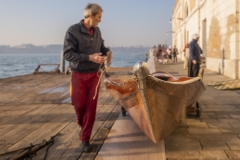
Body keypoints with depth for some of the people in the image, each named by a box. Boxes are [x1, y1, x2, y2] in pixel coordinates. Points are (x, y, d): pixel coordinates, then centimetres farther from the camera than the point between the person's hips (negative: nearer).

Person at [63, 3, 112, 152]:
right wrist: (89, 57, -27)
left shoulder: (97, 31, 3)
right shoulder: (73, 31, -14)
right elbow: (67, 53, -19)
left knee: (91, 106, 2)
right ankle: (83, 126, 39)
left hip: (94, 75, 4)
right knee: (79, 105, 7)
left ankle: (85, 139, 12)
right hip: (79, 75, -4)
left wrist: (106, 51, -5)